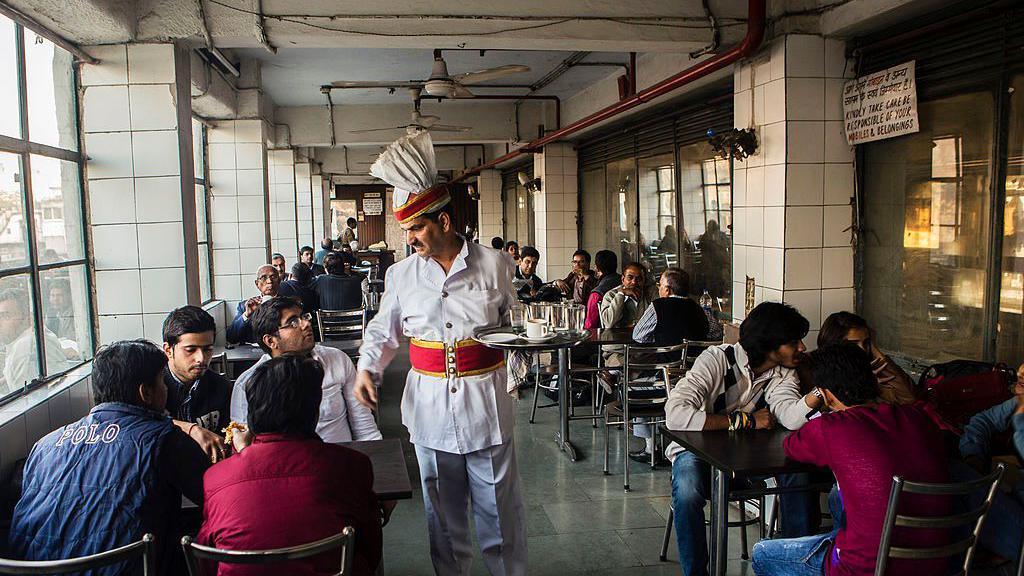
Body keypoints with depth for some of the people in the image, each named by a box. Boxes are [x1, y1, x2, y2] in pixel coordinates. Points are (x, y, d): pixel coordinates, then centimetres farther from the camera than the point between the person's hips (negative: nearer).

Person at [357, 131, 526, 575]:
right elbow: (383, 330, 13)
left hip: (486, 404, -1)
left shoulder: (491, 264, -1)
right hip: (430, 407, 2)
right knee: (443, 509, 13)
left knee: (498, 507, 7)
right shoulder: (402, 275, 4)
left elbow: (513, 320, 10)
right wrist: (367, 368, -1)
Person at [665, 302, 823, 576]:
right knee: (687, 489, -37)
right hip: (698, 450, -4)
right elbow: (675, 415, -34)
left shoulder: (783, 374, -3)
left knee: (799, 467, -22)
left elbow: (792, 418, -23)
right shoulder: (717, 360, -21)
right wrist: (744, 420, -26)